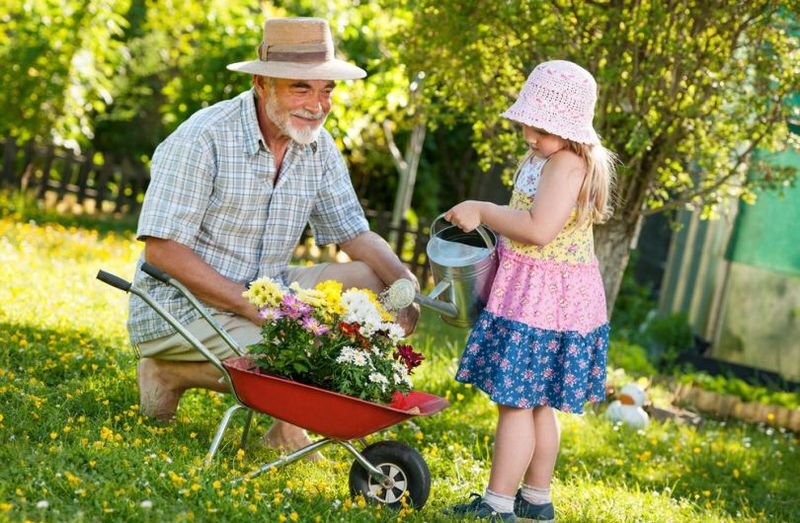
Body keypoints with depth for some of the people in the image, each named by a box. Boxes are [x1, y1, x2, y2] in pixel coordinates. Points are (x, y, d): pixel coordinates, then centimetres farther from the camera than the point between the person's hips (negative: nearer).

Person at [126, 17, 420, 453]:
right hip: (181, 305, -7)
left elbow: (355, 235, 6)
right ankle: (171, 372, -2)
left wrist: (405, 282, -16)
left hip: (266, 291, 7)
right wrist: (253, 306, -28)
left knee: (375, 283, -7)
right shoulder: (204, 139, -19)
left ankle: (290, 423, -3)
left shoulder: (319, 147, 2)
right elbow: (161, 249, -22)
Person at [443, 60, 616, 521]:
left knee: (515, 399, -5)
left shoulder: (569, 163, -19)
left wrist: (483, 211, -18)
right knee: (538, 402, 16)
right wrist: (484, 219, 6)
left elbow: (539, 228, -27)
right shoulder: (541, 158, 12)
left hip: (545, 298, -10)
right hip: (532, 292, 10)